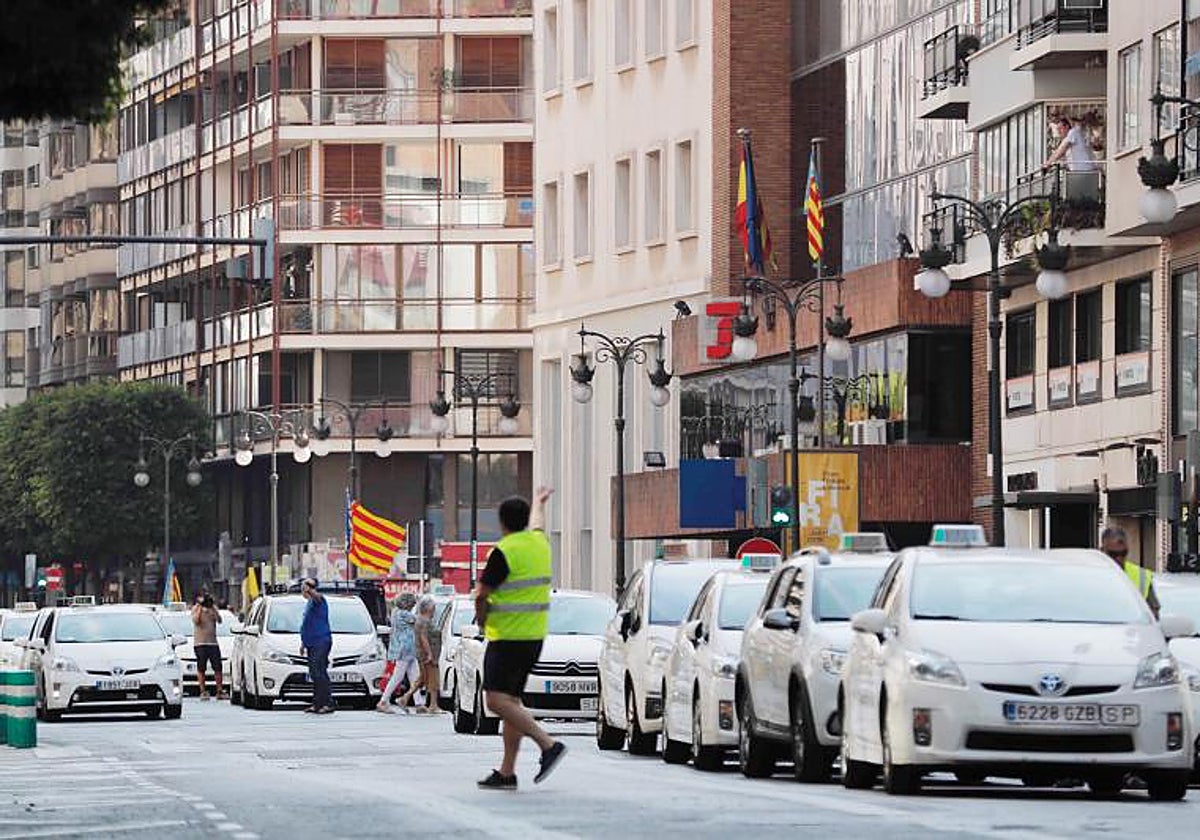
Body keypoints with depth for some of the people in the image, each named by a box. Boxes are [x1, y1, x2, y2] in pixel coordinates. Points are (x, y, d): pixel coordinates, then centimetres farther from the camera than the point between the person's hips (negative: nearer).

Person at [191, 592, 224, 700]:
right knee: (201, 669, -4)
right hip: (200, 643, -3)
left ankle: (220, 691, 1)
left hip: (213, 643, 3)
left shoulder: (213, 608, 12)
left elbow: (219, 620, -2)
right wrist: (200, 606, -13)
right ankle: (203, 692, -2)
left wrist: (212, 607, -8)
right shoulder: (195, 608, 4)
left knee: (218, 668, -2)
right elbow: (196, 620, -13)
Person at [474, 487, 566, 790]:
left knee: (497, 700, -15)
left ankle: (548, 745, -22)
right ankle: (507, 773, 8)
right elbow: (537, 525, 35)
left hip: (508, 637, -9)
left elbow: (481, 595, -14)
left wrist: (482, 622, 5)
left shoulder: (504, 552, -15)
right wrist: (539, 504, 56)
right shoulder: (539, 543, 10)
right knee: (511, 701, 10)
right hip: (534, 637, 9)